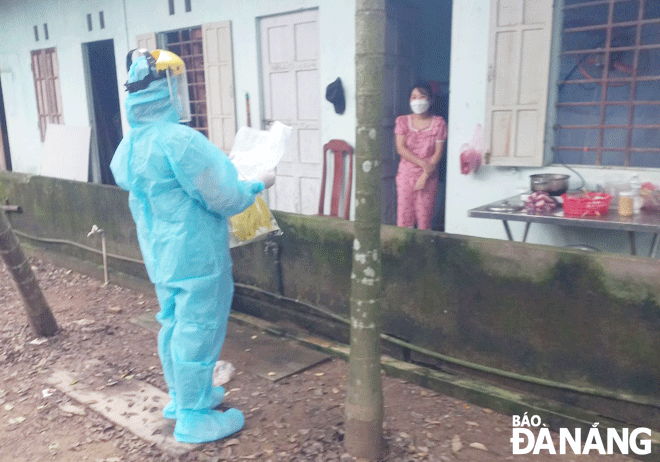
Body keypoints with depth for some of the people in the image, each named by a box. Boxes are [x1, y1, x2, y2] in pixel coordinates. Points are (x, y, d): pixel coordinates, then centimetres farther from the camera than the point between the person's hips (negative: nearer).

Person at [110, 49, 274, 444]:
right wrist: (257, 185, -2)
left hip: (160, 253, 9)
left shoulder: (131, 144, 3)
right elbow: (224, 198, -21)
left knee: (174, 324, 21)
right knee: (198, 330, 4)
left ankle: (182, 396, 39)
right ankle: (194, 417, 19)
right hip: (196, 256, -9)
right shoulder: (180, 140, -24)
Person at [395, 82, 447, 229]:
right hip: (406, 174, 1)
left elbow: (438, 152, -3)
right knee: (404, 217, -3)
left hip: (429, 177, -1)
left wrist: (425, 176, -12)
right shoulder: (402, 121, 6)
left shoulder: (438, 122, 3)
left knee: (425, 219, -1)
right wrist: (423, 163, -14)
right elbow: (401, 148, -4)